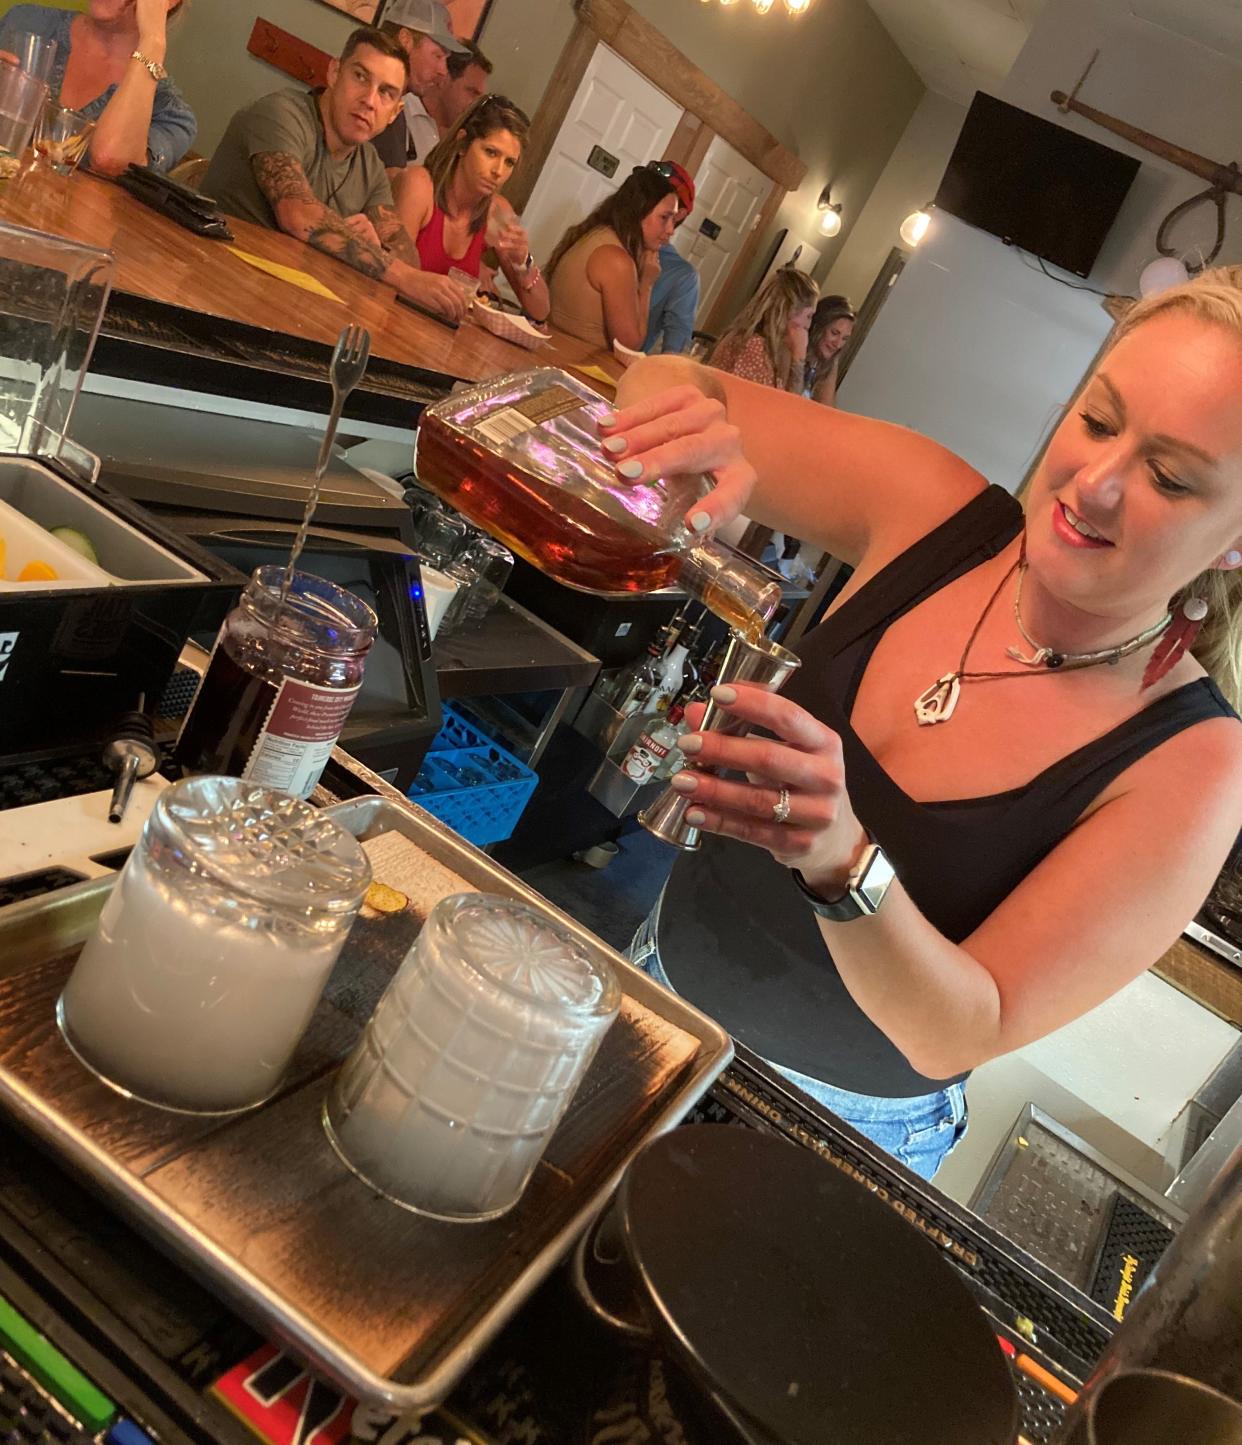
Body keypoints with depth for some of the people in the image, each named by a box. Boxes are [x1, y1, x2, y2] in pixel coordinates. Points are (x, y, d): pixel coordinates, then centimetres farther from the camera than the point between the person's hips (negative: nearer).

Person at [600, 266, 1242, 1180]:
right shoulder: (934, 506, -16)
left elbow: (962, 1036, -25)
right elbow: (666, 381, -13)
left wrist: (845, 862, -44)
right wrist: (681, 411, -38)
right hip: (664, 969, 4)